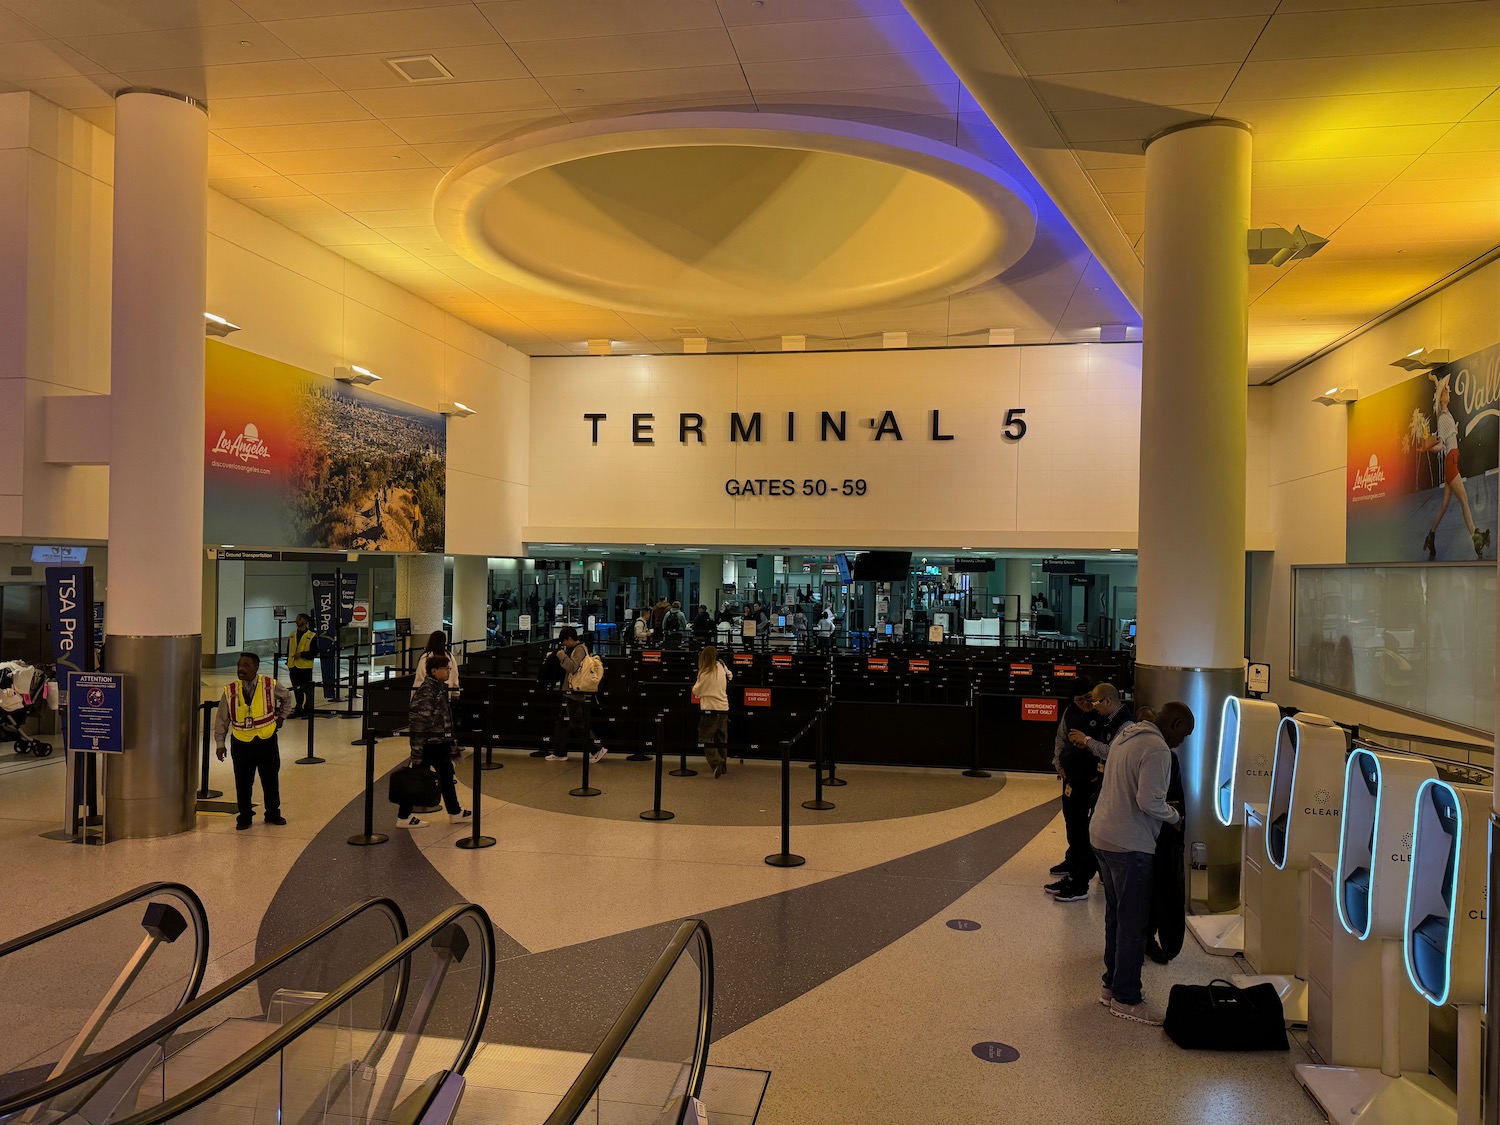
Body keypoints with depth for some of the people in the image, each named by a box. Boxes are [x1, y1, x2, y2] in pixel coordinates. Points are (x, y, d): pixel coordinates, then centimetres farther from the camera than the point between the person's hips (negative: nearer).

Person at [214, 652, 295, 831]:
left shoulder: (270, 685, -8)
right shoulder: (230, 690, -9)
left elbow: (287, 697, 14)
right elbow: (221, 719, 0)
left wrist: (282, 717, 12)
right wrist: (220, 743, -1)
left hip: (267, 740, 1)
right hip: (241, 743, 0)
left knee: (271, 780, 12)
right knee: (243, 783, 7)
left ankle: (273, 814, 28)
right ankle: (244, 816, 23)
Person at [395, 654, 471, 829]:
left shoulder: (440, 688, 11)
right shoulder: (426, 691, -18)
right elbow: (418, 720, -22)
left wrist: (449, 744, 22)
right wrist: (417, 751, -24)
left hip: (439, 742, 10)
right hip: (428, 743, -10)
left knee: (447, 774, 15)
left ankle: (455, 812, 25)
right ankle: (404, 816, 10)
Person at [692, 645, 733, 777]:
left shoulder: (705, 673, -13)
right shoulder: (721, 668, 3)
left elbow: (696, 691, -4)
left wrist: (696, 684, 13)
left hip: (710, 709, -6)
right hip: (724, 708, 6)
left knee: (705, 739, -1)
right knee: (721, 739, 17)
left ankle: (716, 763, -17)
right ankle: (723, 765, 23)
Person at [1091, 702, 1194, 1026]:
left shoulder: (1126, 735, 11)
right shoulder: (1157, 750, -18)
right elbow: (1149, 801, -25)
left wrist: (1163, 808, 14)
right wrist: (1173, 815, -5)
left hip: (1102, 834, 10)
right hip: (1130, 845, -10)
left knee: (1116, 916, 18)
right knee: (1133, 924, 1)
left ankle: (1112, 985, 28)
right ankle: (1126, 999, 9)